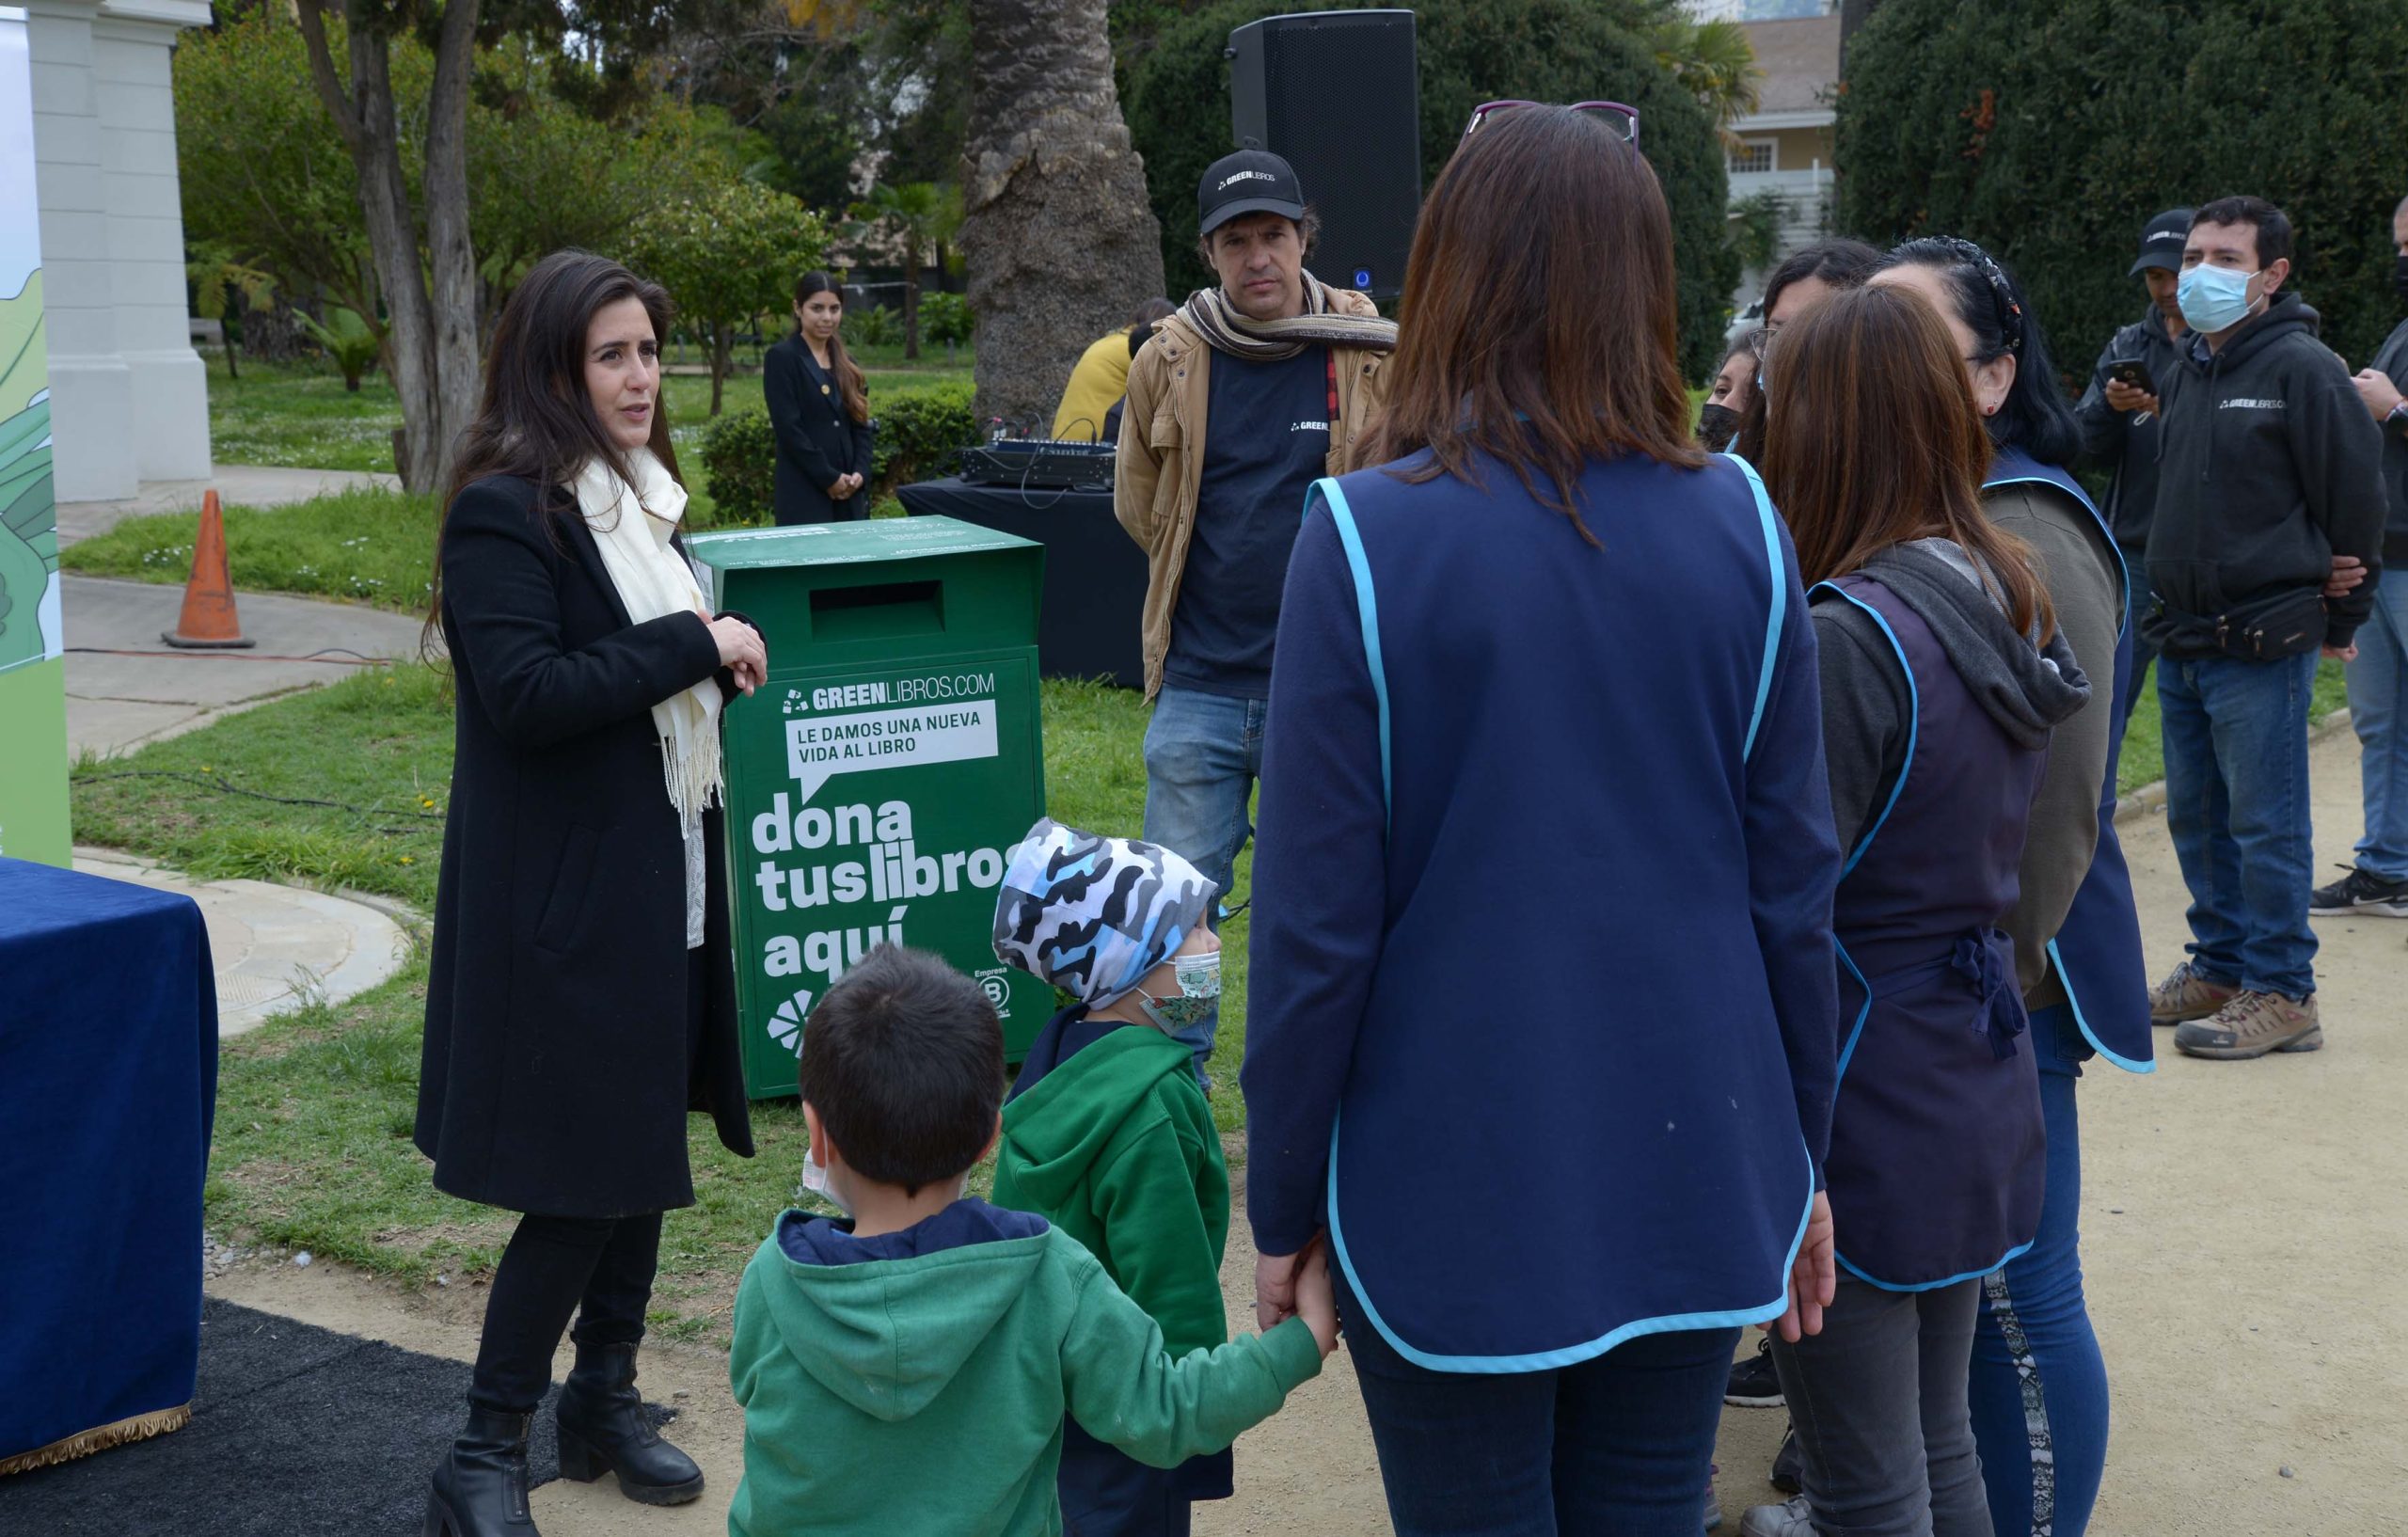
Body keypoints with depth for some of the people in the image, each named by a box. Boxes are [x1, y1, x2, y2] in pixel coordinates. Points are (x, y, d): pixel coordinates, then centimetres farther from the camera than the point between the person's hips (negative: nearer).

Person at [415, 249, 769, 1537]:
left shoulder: (644, 498, 13)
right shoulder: (502, 512, -14)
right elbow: (524, 691, -24)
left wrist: (723, 660, 6)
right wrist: (692, 645, -20)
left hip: (661, 879, 8)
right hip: (565, 892, -8)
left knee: (642, 1147, 14)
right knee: (582, 1180, -5)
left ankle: (605, 1398, 28)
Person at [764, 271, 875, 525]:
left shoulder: (846, 364, 17)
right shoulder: (781, 358, -2)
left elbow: (861, 426, 16)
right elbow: (787, 427, -10)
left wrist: (860, 473, -2)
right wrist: (829, 478, -12)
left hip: (848, 494, 6)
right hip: (803, 495, -6)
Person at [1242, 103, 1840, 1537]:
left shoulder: (1366, 536, -13)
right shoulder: (1739, 526, -3)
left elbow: (1317, 921, -12)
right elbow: (1795, 881, 1)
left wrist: (1282, 1205, 0)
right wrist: (1800, 1161, 13)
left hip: (1454, 1187, -3)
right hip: (1696, 1172, 3)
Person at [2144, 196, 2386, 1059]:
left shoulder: (2302, 368, -10)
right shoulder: (2191, 366, 14)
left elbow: (2355, 496, -9)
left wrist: (2341, 617, -2)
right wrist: (2170, 608, 15)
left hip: (2261, 646, -8)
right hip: (2180, 637, 8)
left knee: (2265, 824, -3)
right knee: (2196, 817, 14)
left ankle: (2280, 993, 5)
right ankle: (2220, 968, 26)